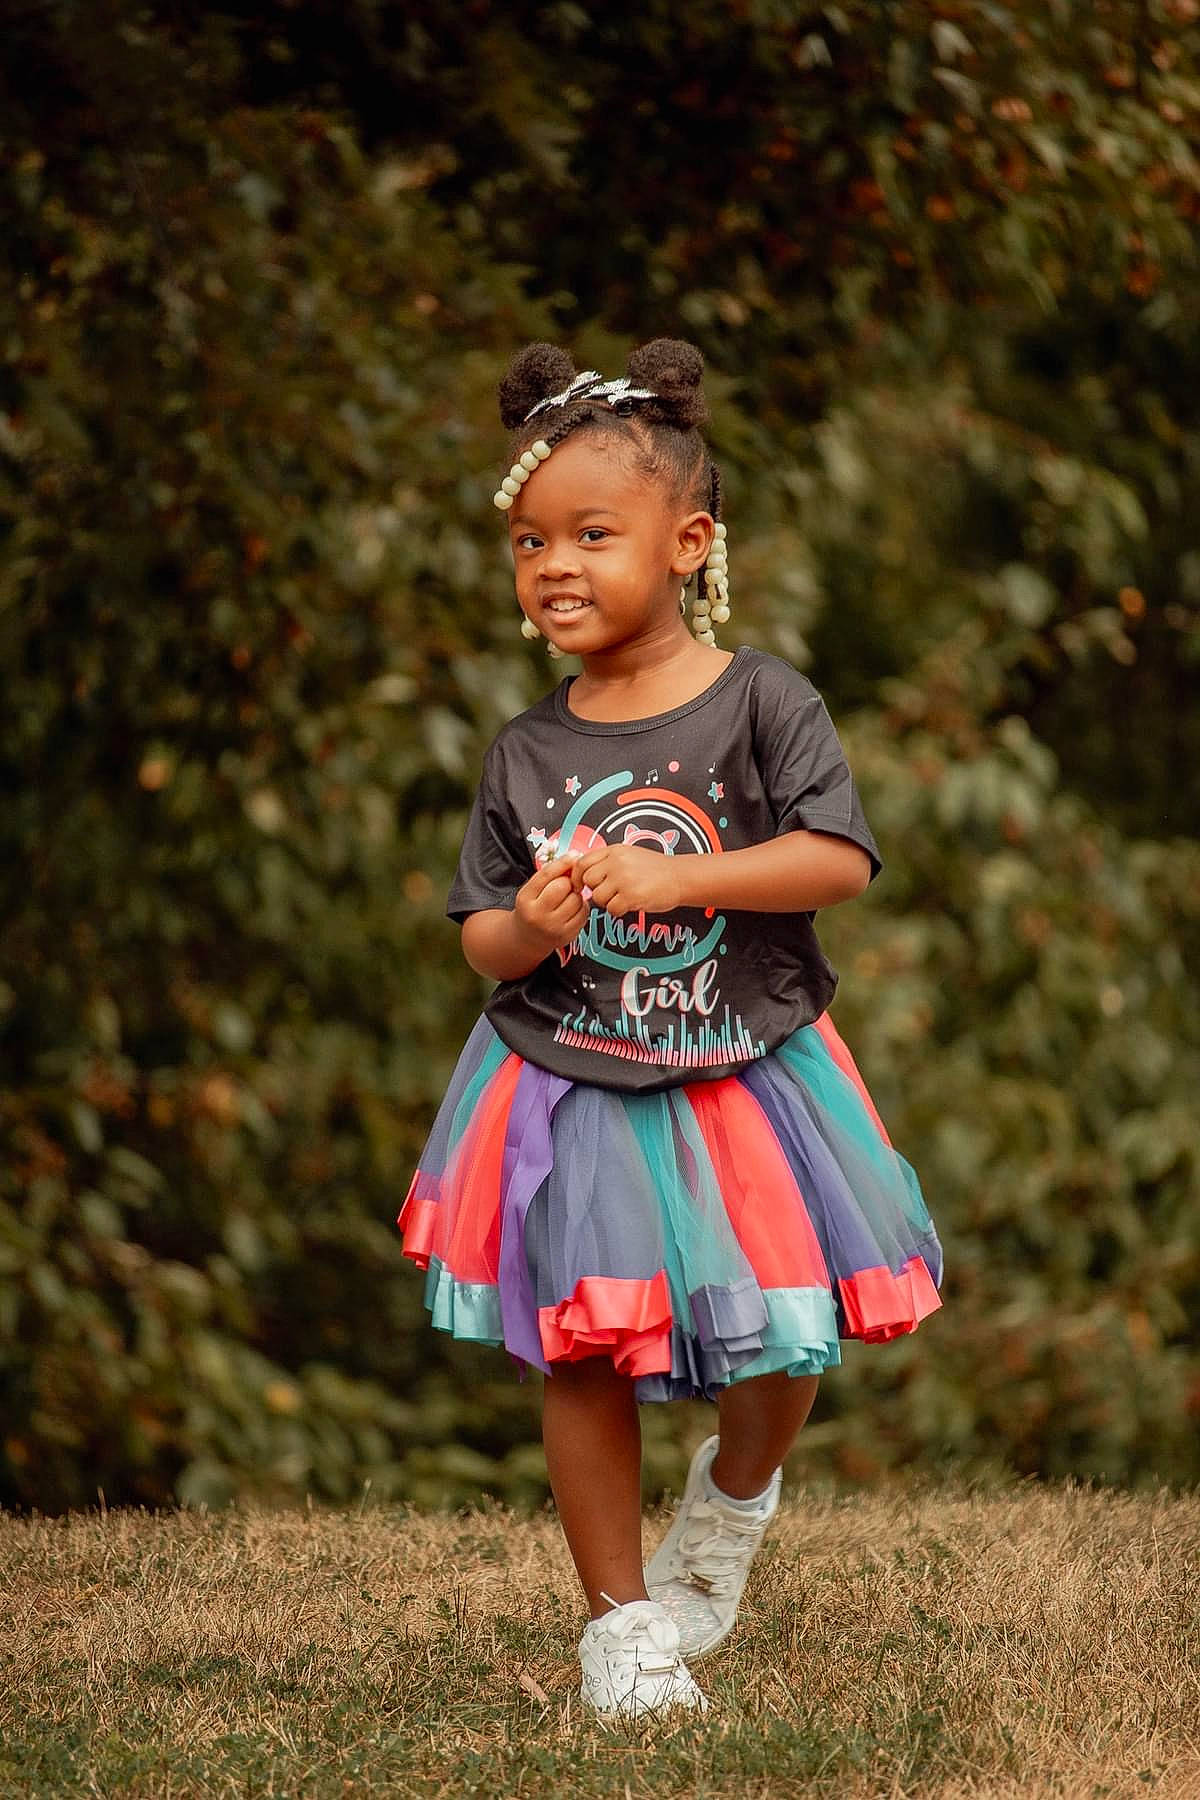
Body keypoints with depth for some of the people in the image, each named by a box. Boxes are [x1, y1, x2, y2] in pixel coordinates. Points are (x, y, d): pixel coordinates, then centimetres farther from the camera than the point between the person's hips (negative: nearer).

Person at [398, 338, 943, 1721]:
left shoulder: (760, 702, -8)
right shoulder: (527, 751, 0)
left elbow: (840, 859, -17)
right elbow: (481, 935, 5)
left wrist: (678, 877, -25)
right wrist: (526, 929, -19)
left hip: (743, 1077, -1)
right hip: (572, 1092, 2)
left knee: (777, 1347, 5)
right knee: (583, 1355, 2)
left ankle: (737, 1490, 39)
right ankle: (620, 1619, 15)